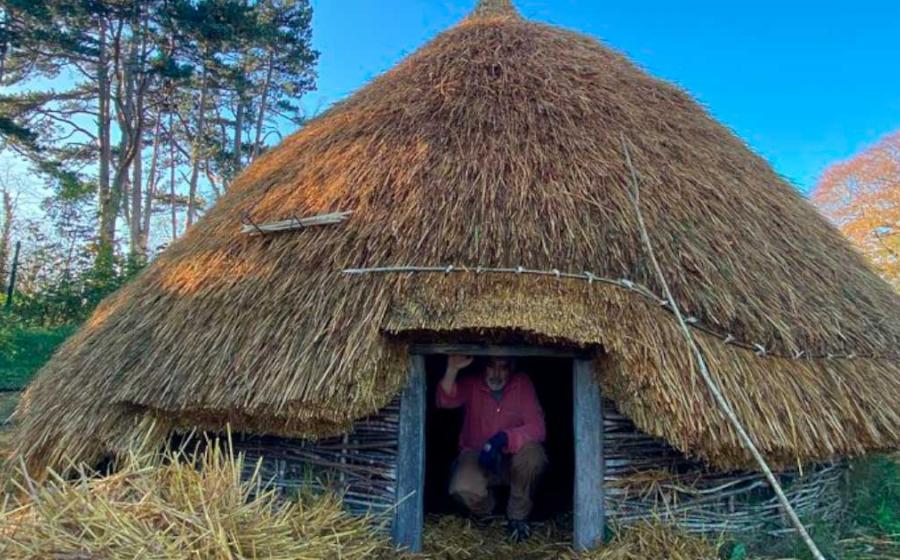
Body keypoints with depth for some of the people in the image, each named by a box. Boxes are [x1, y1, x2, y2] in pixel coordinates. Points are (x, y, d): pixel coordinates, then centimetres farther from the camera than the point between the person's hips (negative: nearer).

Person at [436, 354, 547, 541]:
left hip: (512, 459, 0)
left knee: (532, 452, -33)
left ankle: (518, 516, -5)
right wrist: (452, 370, -44)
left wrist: (503, 438, -35)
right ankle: (484, 512, 9)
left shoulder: (522, 383, -11)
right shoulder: (471, 384, -9)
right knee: (463, 488, -31)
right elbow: (445, 401, -28)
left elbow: (537, 428, -19)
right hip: (477, 457, 0)